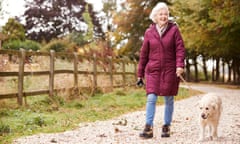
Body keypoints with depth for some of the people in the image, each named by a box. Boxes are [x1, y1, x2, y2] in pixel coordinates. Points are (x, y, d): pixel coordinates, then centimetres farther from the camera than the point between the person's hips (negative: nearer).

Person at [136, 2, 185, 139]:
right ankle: (149, 128, -6)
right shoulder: (149, 32, 5)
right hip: (153, 71, 1)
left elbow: (180, 49, -5)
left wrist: (180, 65, -20)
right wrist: (140, 74, 9)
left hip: (170, 70, -1)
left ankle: (166, 127, 17)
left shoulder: (174, 29, 0)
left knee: (169, 99, 6)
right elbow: (143, 54, 8)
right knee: (151, 98, -9)